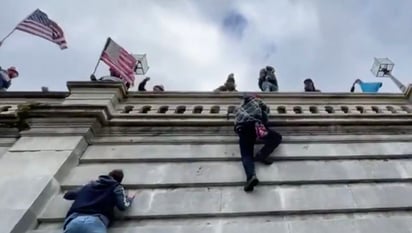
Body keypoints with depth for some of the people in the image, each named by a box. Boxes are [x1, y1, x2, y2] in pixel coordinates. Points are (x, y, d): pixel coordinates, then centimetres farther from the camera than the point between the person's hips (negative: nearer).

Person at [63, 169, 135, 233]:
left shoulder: (90, 185, 35)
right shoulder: (116, 187, 21)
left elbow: (67, 195, 46)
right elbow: (122, 206, 7)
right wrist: (129, 199, 29)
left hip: (74, 219, 5)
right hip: (95, 221, -5)